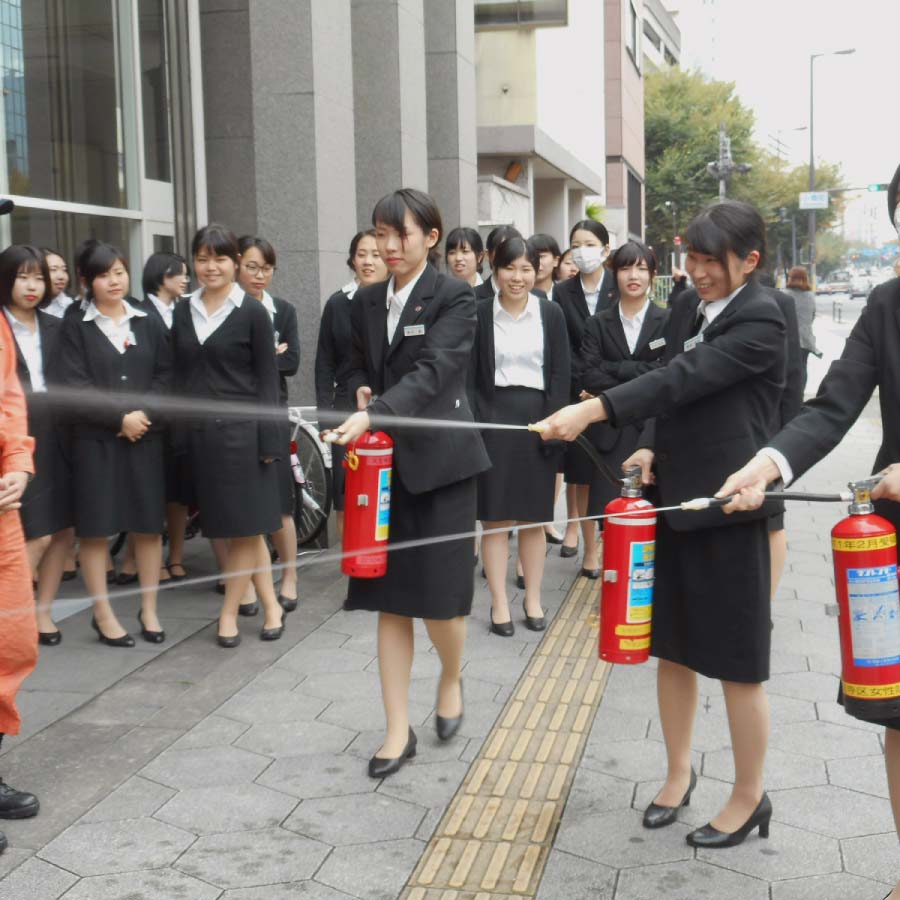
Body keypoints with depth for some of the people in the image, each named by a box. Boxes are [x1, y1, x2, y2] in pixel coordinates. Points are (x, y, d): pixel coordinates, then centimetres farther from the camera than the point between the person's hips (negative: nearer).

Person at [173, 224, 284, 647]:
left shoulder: (252, 312, -4)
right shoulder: (183, 312, 10)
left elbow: (267, 379, -4)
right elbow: (180, 375, 12)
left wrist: (268, 439, -10)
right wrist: (180, 432, 7)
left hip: (241, 429, -5)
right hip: (200, 431, 5)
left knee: (243, 525, 0)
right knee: (236, 527, 8)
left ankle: (229, 612, 12)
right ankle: (271, 608, 17)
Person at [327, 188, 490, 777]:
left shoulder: (455, 298, -8)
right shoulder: (367, 301, 10)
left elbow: (433, 371, -21)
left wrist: (373, 414, -34)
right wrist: (360, 391, -1)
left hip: (439, 460, -5)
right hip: (384, 461, 5)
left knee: (440, 595, 0)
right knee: (390, 600, 5)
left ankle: (452, 679, 33)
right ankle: (399, 731, 13)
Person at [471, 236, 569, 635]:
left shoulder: (551, 314, 4)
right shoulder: (480, 313, 0)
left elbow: (560, 374, 2)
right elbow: (470, 375, 0)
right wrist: (476, 424, -9)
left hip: (537, 419, 1)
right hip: (493, 418, -1)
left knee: (533, 516, 8)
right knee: (495, 516, 1)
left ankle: (533, 599, 19)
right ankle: (499, 604, 9)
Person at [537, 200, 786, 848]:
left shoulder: (761, 321, -16)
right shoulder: (687, 306, 8)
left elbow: (685, 378, -27)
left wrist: (592, 411, -34)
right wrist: (654, 448, 0)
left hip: (729, 507, -7)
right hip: (675, 497, 7)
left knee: (737, 659, 4)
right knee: (673, 645, 16)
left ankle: (750, 796, 21)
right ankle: (678, 771, 34)